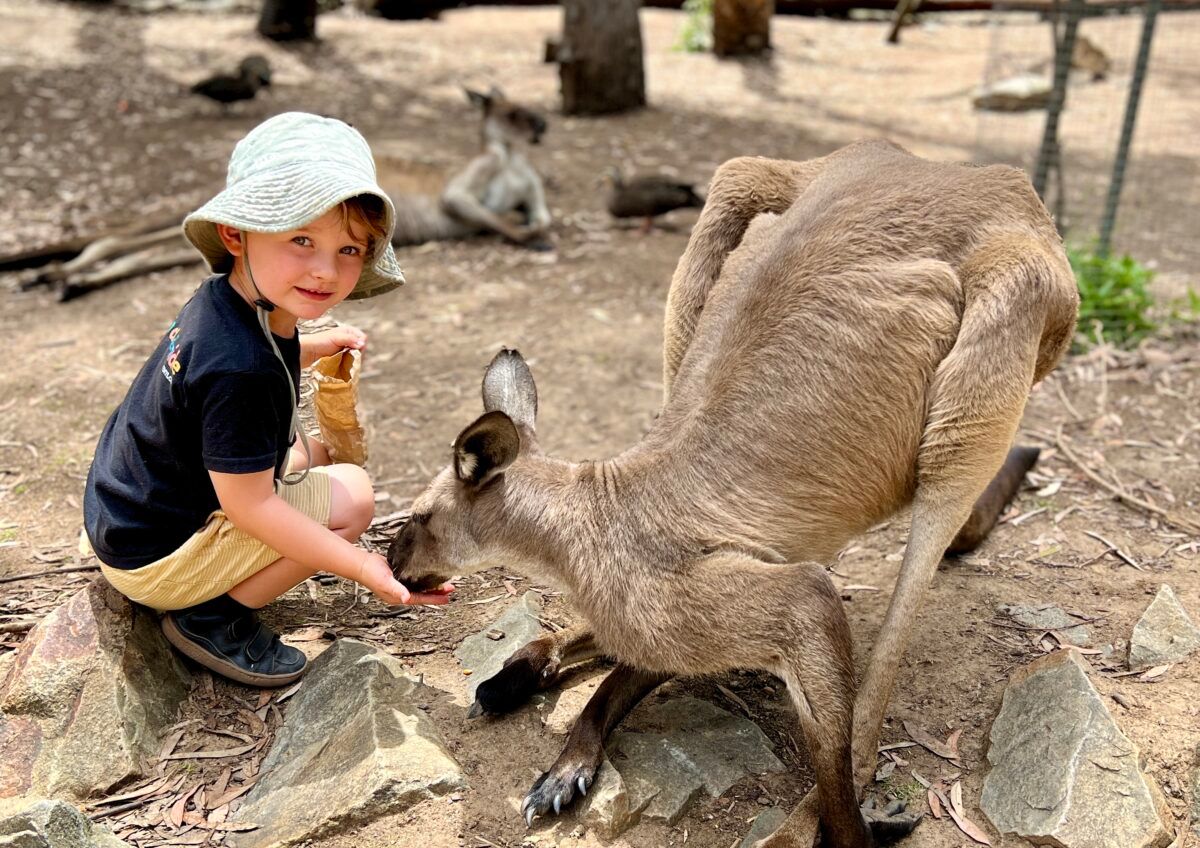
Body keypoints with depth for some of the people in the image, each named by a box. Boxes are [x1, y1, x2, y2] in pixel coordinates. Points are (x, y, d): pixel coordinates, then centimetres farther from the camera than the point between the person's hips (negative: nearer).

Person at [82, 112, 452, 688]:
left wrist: (316, 347, 12)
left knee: (309, 452, 21)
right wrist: (363, 567, -25)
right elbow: (250, 506, -28)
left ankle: (209, 592, 16)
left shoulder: (227, 302, -7)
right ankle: (212, 617, -3)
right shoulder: (239, 371, -35)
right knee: (352, 495, -14)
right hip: (154, 558, -9)